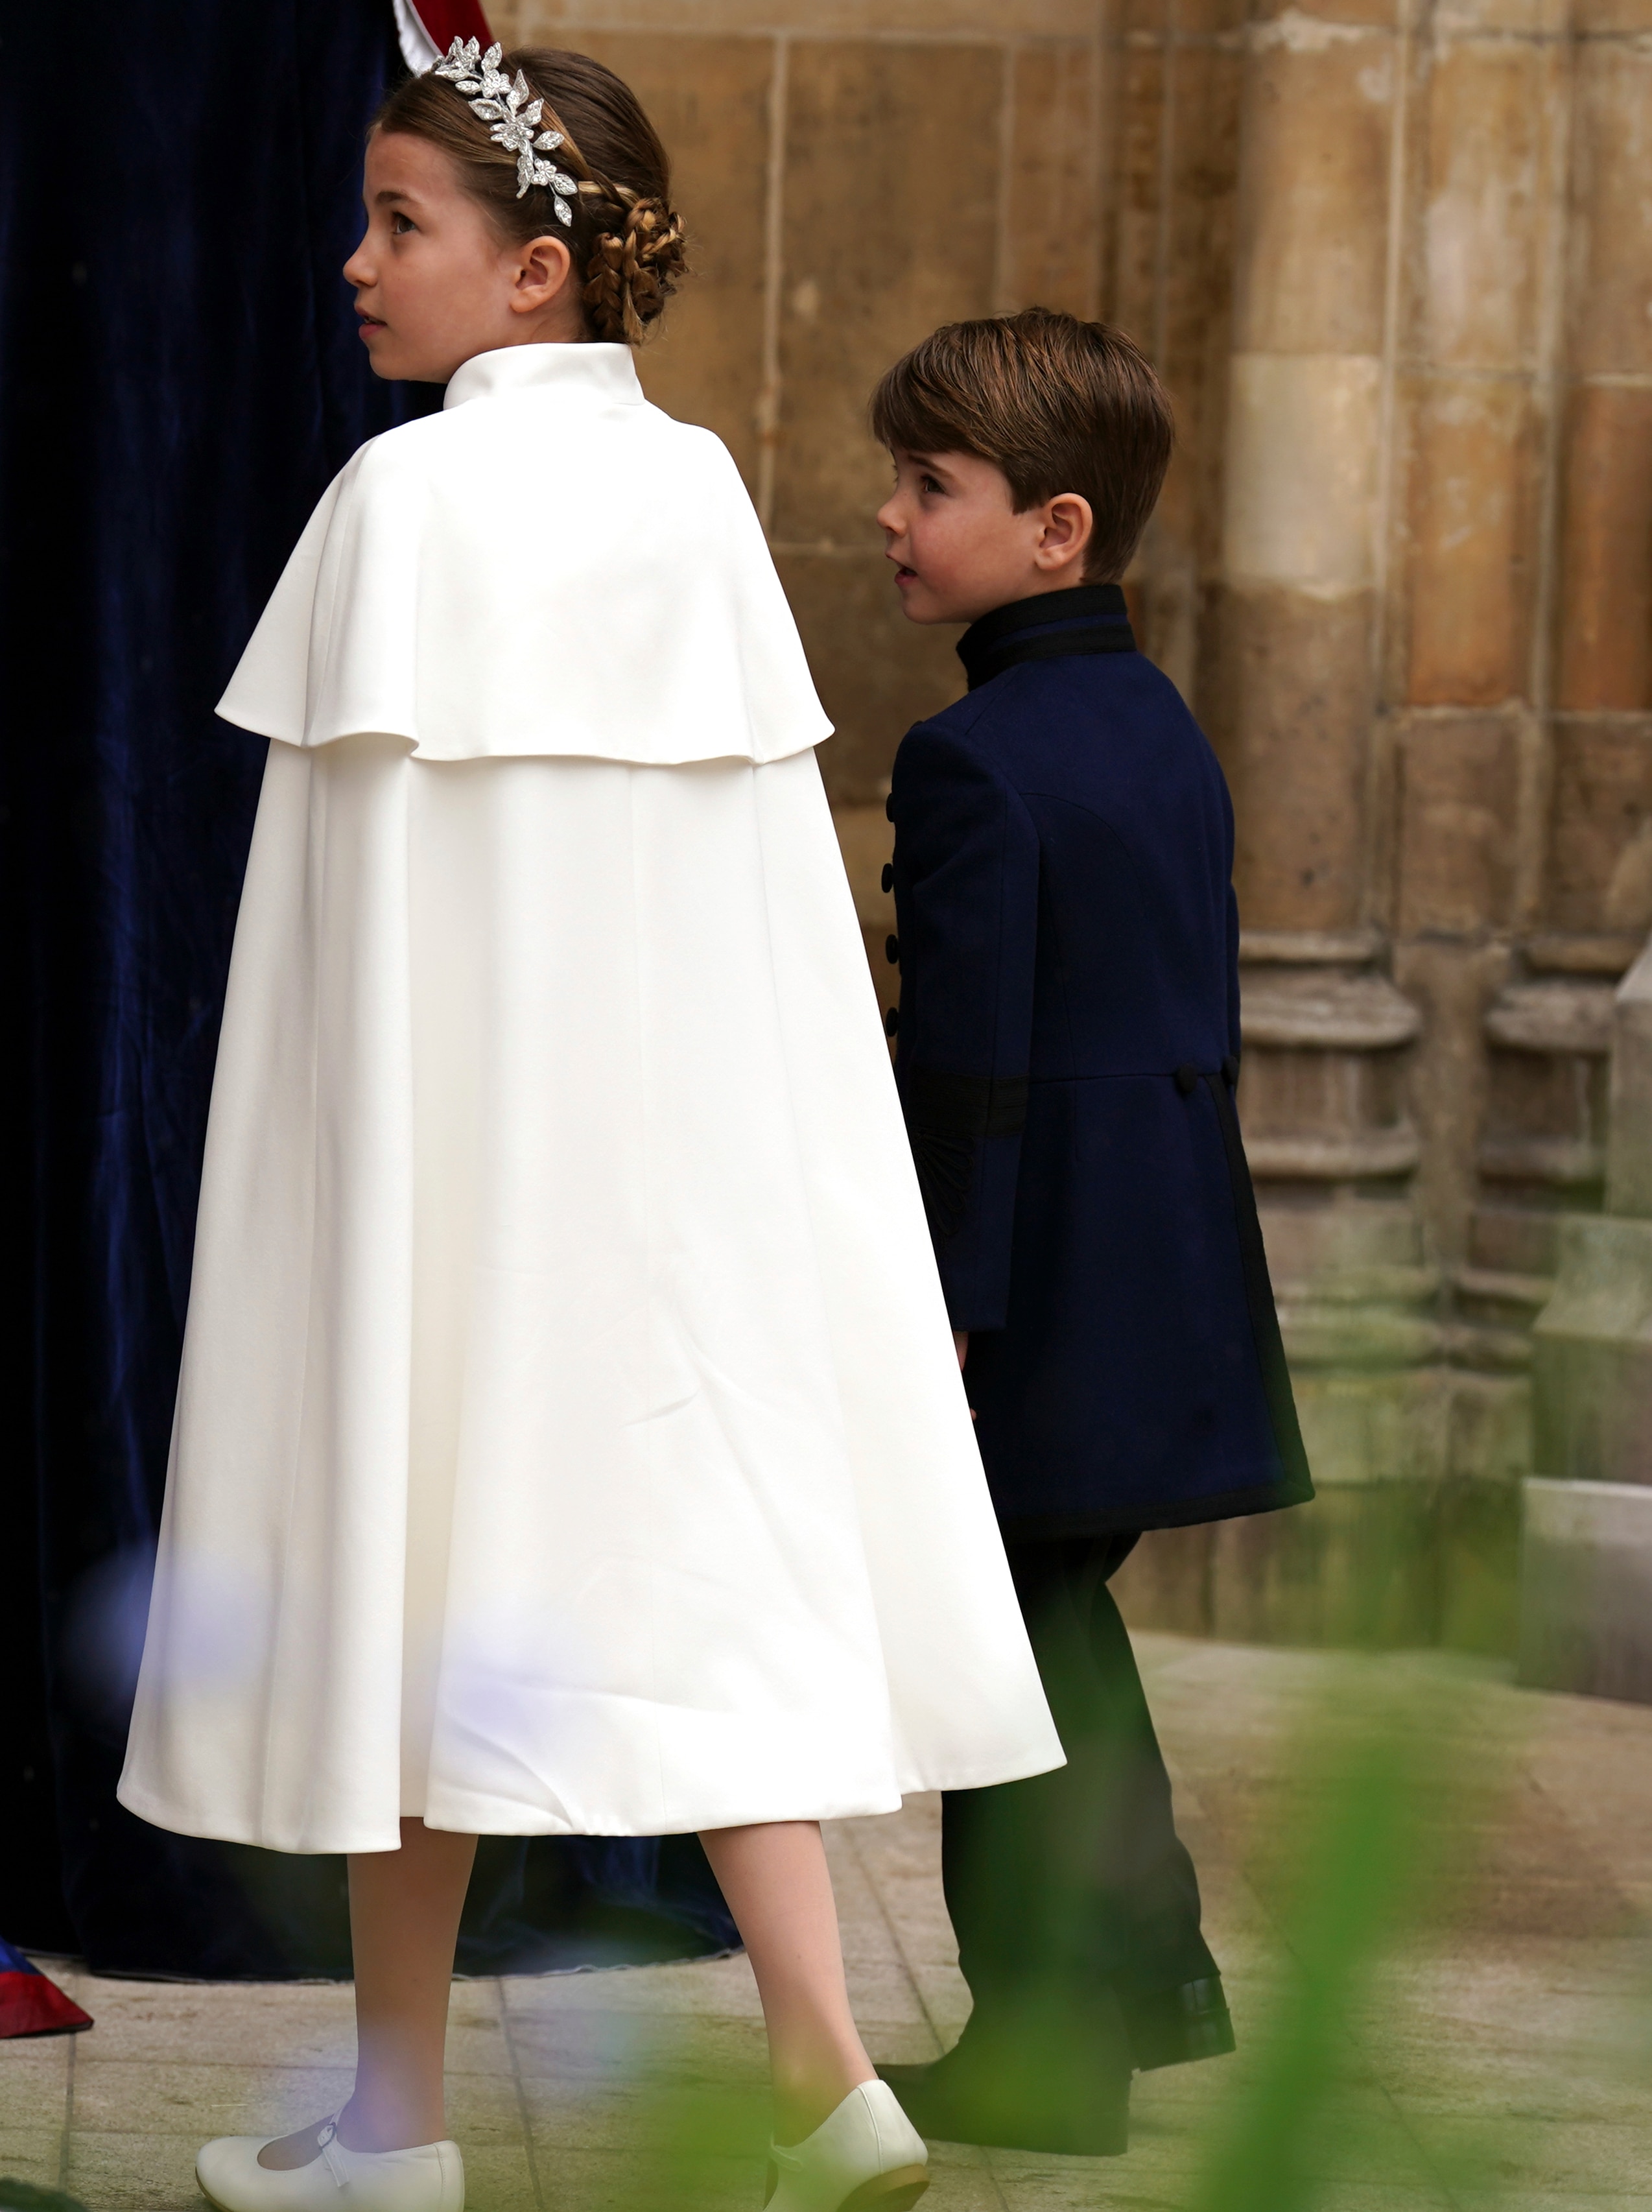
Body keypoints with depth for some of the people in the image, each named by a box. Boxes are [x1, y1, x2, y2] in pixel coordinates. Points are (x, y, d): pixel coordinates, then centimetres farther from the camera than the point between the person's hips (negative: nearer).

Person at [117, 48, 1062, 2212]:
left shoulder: (410, 495, -12)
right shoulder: (701, 489, 5)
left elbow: (367, 867, -11)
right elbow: (769, 844, 7)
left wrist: (332, 1168, -4)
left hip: (454, 1122, -5)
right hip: (688, 1120, 5)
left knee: (422, 1543, 5)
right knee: (706, 1542, 6)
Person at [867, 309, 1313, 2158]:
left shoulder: (971, 761, -17)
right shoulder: (1167, 733, 11)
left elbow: (965, 1062, -19)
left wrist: (940, 1307, -18)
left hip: (1040, 1284, -9)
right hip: (1170, 1267, 9)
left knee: (1007, 1636, 0)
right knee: (1064, 1603, 20)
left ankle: (1044, 2041, 5)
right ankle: (1147, 1961, 28)